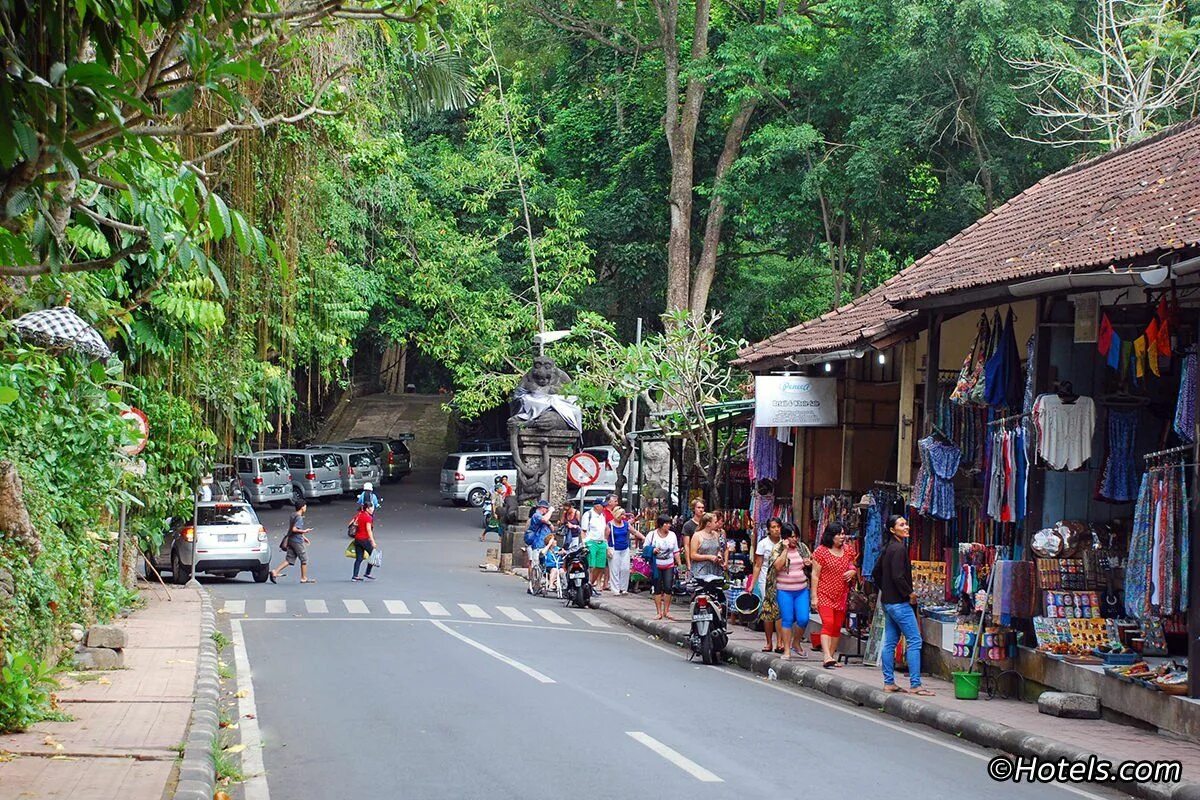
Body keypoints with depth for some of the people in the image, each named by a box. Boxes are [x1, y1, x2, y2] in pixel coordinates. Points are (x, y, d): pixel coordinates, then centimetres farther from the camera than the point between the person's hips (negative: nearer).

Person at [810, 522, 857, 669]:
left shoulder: (848, 550, 9)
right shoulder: (821, 551, -6)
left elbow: (854, 566, 23)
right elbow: (815, 574, -6)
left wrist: (853, 571, -3)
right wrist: (814, 596, -10)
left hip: (841, 595, 5)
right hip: (825, 594, -5)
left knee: (837, 627, 8)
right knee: (828, 623, -17)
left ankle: (831, 657, 17)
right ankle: (827, 657, -26)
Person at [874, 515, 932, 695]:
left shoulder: (887, 548, 13)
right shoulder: (899, 548, -16)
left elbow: (876, 575, 19)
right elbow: (898, 576, -23)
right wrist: (910, 593, -12)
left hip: (887, 601, 10)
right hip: (899, 603, -10)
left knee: (890, 642, 12)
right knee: (914, 641, -7)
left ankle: (889, 682, 15)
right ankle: (915, 685, -10)